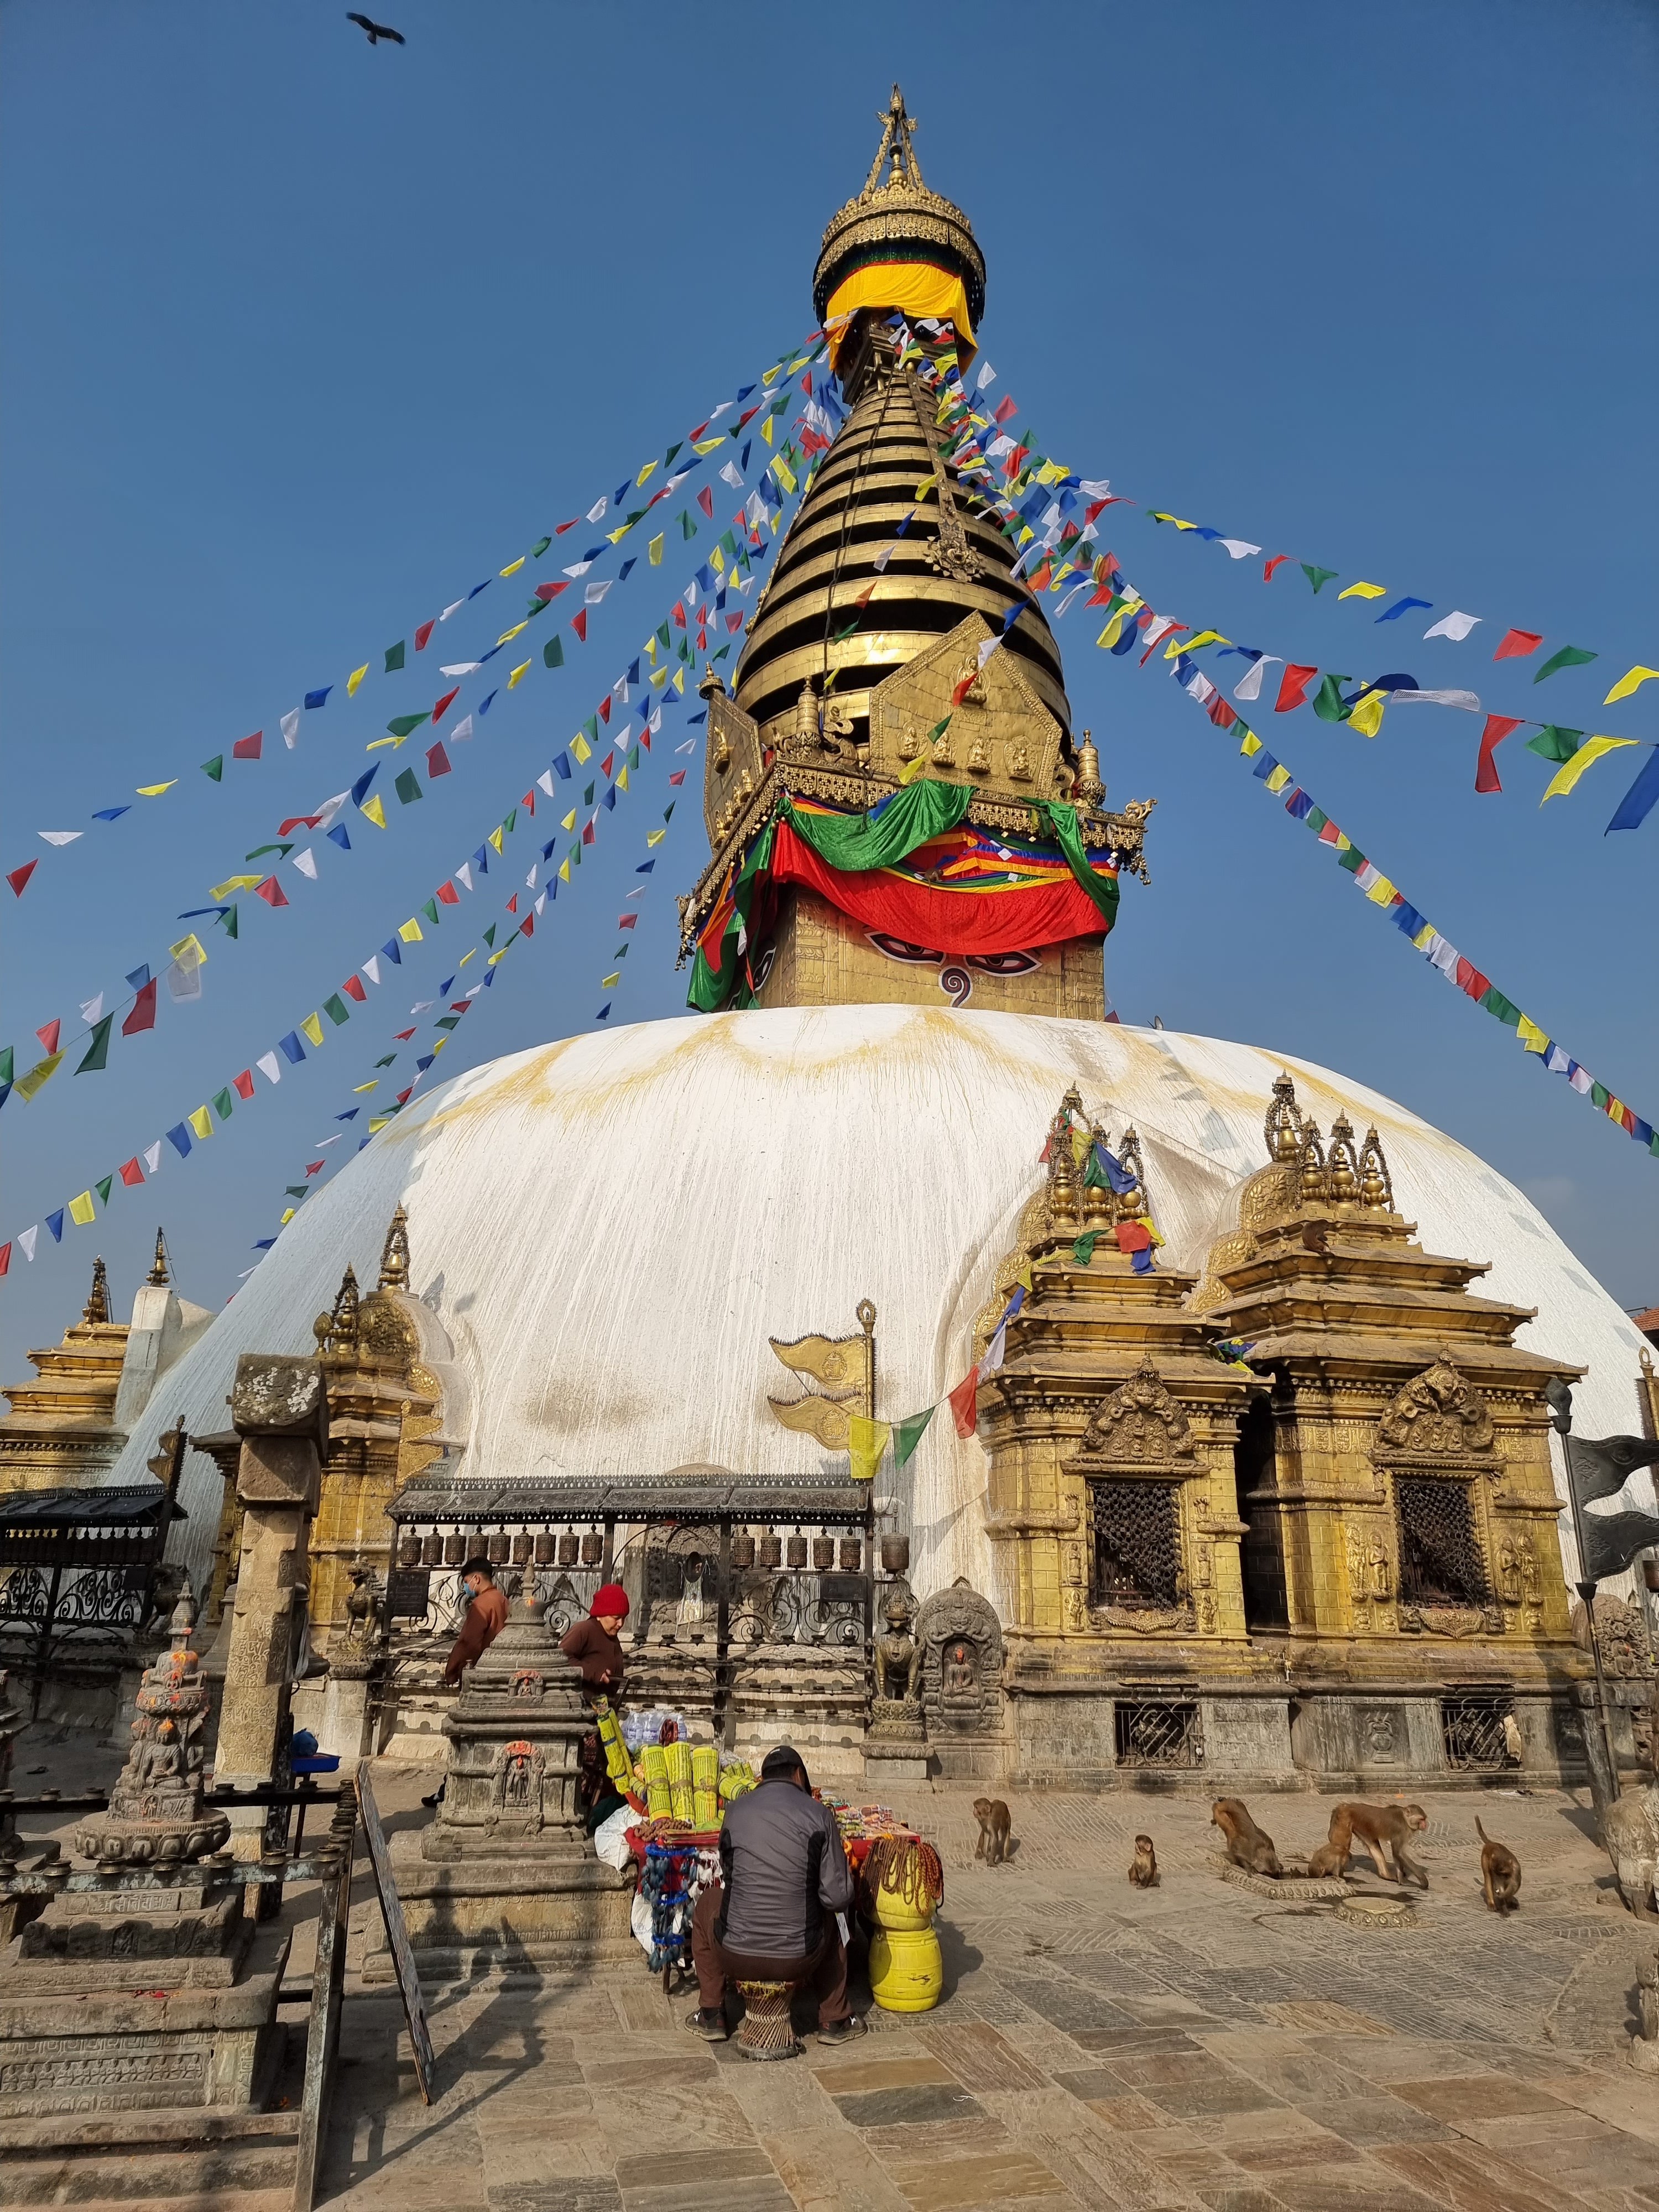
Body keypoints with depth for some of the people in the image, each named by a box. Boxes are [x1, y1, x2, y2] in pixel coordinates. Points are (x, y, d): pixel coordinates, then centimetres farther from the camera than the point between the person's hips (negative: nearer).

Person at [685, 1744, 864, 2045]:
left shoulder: (736, 1809, -2)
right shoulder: (819, 1814, -7)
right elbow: (838, 1896, -7)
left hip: (737, 1957, 0)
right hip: (799, 1960, 0)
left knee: (707, 1904, 31)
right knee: (833, 1914, 32)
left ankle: (711, 2016, 30)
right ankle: (834, 2021, 33)